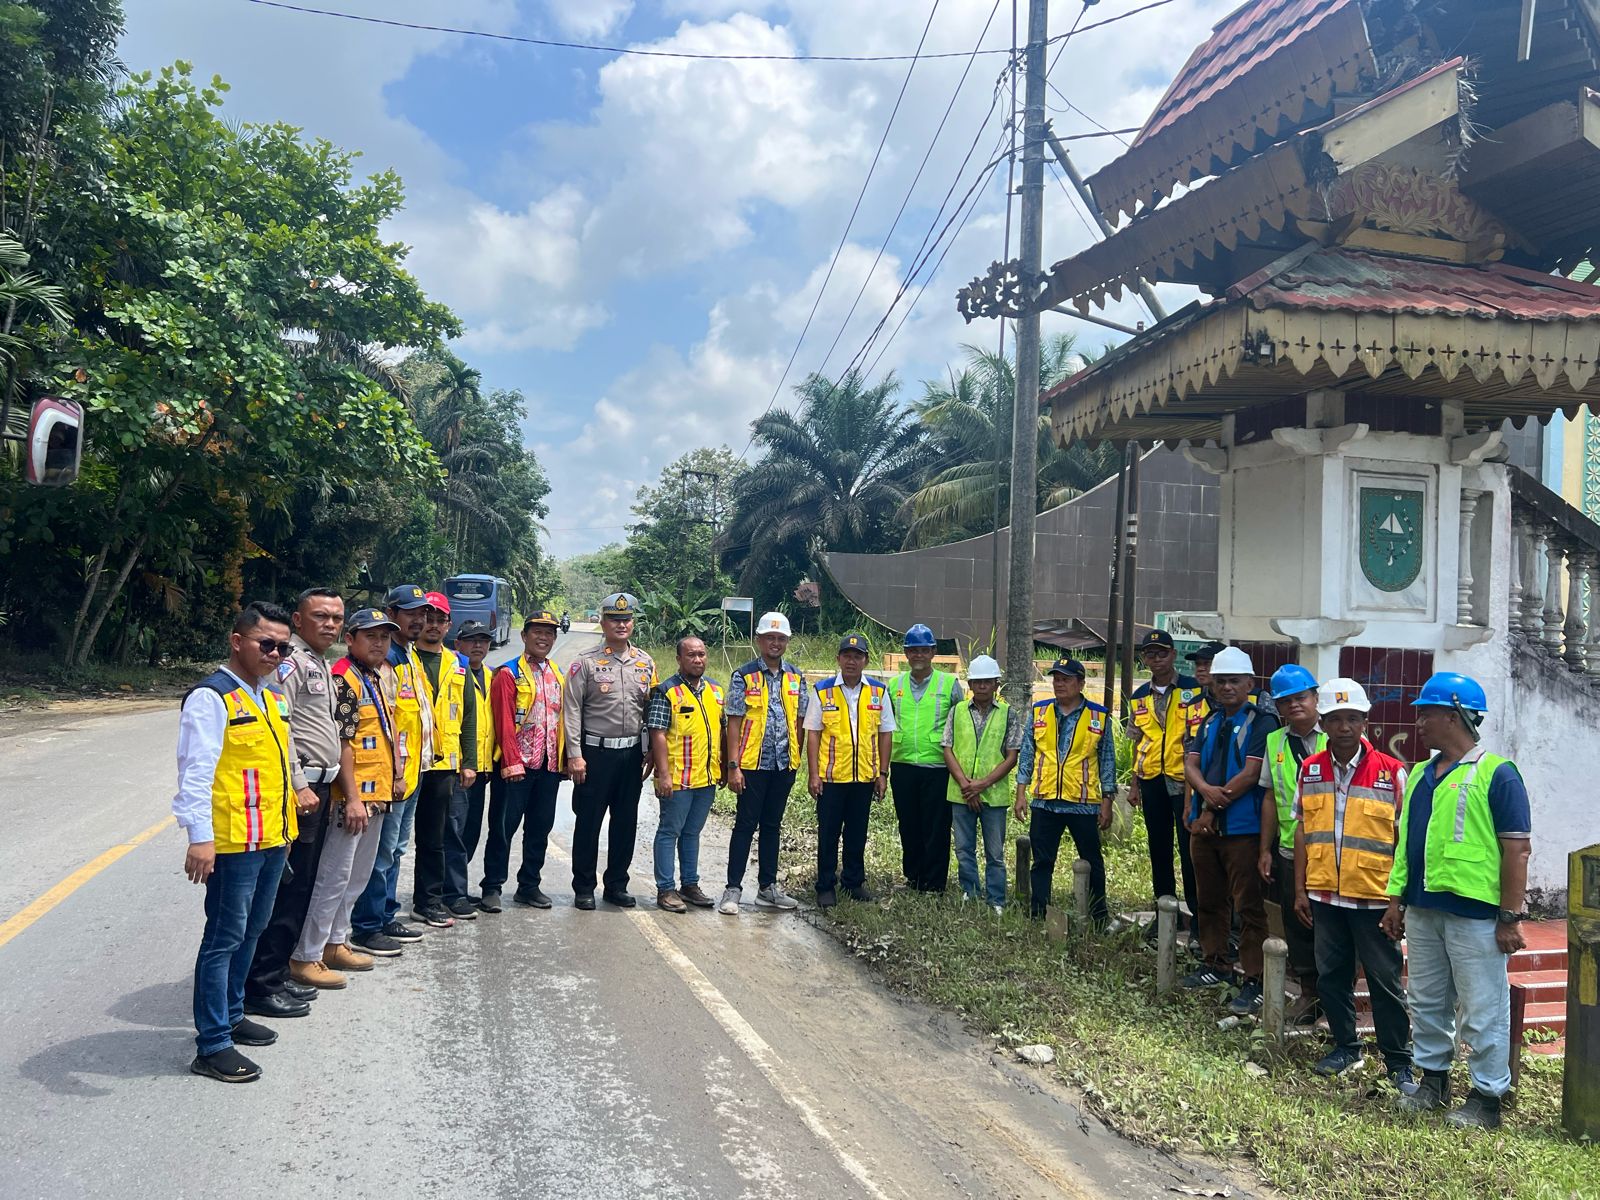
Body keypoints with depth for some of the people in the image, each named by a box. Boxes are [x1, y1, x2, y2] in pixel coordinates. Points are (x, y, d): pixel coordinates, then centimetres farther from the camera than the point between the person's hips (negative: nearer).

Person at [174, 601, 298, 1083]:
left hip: (272, 840, 9)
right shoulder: (211, 698, -13)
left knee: (251, 932, 19)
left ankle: (231, 1016, 34)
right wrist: (200, 838, -26)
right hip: (233, 843, -9)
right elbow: (196, 771, -20)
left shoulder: (271, 698, 14)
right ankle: (213, 1045, 6)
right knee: (224, 937, -2)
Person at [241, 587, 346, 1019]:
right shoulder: (290, 662, -12)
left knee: (300, 887, 15)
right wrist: (298, 786, -21)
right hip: (296, 790, -10)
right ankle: (260, 985, 2)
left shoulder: (321, 665, 19)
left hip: (316, 787, 10)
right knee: (285, 889, -6)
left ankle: (278, 974, 25)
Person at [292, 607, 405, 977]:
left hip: (377, 793, 10)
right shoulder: (344, 680, -15)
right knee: (334, 876, -5)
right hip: (352, 795, -10)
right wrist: (351, 798, -22)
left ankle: (335, 942, 29)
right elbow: (342, 743, -20)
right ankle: (305, 957, 4)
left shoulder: (381, 675, 13)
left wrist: (396, 773, 18)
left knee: (359, 875, 17)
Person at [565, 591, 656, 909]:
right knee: (588, 822, 3)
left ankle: (617, 885, 22)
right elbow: (573, 710, -7)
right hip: (596, 752, -4)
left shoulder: (645, 663, 8)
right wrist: (574, 754, -12)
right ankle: (584, 888, 15)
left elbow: (652, 712, 13)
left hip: (632, 752, 4)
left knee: (626, 823, 10)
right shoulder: (586, 662, -4)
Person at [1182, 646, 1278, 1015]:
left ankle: (1254, 981, 2)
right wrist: (1206, 790, -16)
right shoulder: (1210, 722, 14)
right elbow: (1190, 763, 6)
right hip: (1205, 826, 7)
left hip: (1243, 829, -7)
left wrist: (1213, 809, -12)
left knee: (1249, 908, -4)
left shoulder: (1261, 722, -8)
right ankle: (1214, 965, 31)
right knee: (1210, 901, 17)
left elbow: (1251, 774, -16)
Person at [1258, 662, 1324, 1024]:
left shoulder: (1332, 739, -8)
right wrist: (1265, 850, 12)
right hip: (1289, 852, 5)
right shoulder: (1274, 742, 8)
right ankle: (1308, 993, 28)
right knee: (1296, 925, 13)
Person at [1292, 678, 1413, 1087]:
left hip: (1374, 896, -4)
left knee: (1385, 979, 4)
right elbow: (1302, 831, 8)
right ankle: (1345, 1047, 29)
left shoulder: (1391, 772, -8)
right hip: (1324, 893, 4)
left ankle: (1399, 1060, 18)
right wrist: (1300, 889, 6)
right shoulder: (1309, 770, 3)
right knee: (1331, 975, 13)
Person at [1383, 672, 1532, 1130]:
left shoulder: (1496, 774, -10)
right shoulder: (1421, 774, 11)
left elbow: (1517, 848, -12)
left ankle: (1487, 1096, 16)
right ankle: (1433, 1079, 31)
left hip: (1475, 914, -7)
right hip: (1422, 908, 8)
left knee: (1482, 1011, 3)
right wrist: (1396, 898, 13)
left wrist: (1511, 916, -14)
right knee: (1426, 1002, 17)